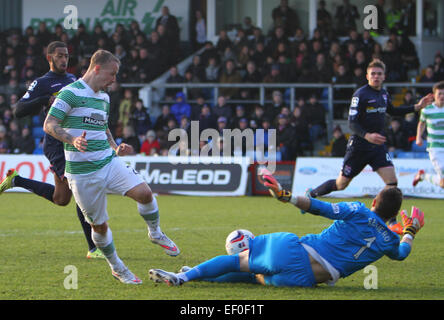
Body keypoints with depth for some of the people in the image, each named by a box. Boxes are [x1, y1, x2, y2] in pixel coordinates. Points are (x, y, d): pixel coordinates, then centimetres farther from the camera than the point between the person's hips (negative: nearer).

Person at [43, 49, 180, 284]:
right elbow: (49, 125, -16)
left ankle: (155, 234, 9)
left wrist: (115, 148, 12)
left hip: (108, 162, 6)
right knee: (99, 225, 2)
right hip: (82, 171, -6)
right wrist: (73, 140, -32)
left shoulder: (104, 97, 15)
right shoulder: (70, 93, -10)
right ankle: (117, 268, 23)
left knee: (144, 192, -16)